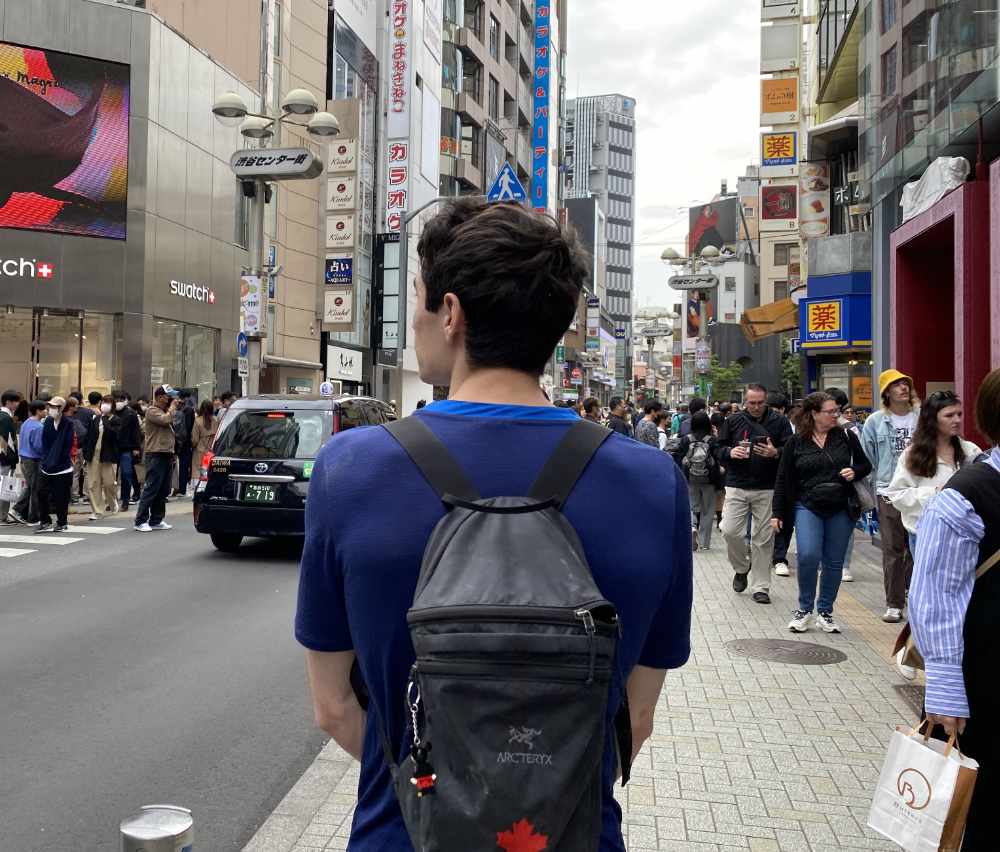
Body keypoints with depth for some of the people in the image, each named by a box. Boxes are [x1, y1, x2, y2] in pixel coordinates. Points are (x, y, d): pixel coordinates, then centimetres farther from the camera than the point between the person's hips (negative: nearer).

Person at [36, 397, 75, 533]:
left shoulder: (68, 425, -10)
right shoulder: (47, 422, 4)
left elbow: (68, 446, -11)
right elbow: (44, 444, 6)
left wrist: (56, 463, -13)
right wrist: (46, 459, -4)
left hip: (62, 467, -5)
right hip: (47, 466, 5)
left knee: (61, 496, 2)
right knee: (41, 493, 2)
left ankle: (62, 523, 16)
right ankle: (45, 522, 14)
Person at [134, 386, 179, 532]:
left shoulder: (164, 411, 22)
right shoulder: (152, 411, -6)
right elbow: (165, 419, -21)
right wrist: (172, 407, -9)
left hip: (166, 454, 9)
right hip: (155, 455, -9)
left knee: (163, 490, 10)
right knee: (151, 489, -9)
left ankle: (156, 520, 17)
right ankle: (141, 521, -5)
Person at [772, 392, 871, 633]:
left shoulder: (847, 437, 4)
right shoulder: (796, 442, 1)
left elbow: (865, 465, 14)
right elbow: (783, 479, 4)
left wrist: (854, 472, -9)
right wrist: (777, 513, 2)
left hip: (841, 509, 2)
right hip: (807, 507, -2)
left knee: (834, 562, 7)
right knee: (808, 556, -17)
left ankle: (825, 612, 22)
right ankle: (804, 609, 3)